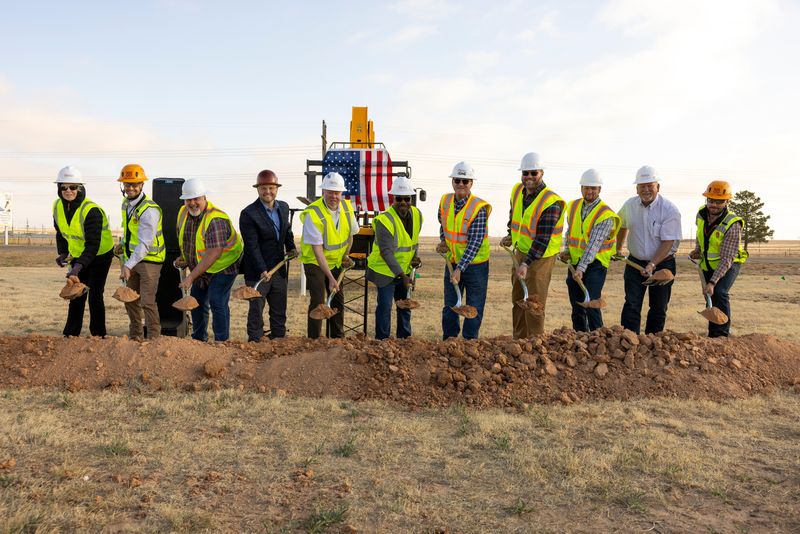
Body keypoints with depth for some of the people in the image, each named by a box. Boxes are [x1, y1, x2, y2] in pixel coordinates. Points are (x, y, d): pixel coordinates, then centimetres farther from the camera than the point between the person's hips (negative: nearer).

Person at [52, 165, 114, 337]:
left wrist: (79, 266, -43)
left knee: (95, 296, -7)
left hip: (100, 255, -6)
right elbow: (61, 232, 10)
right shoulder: (58, 206, -7)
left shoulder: (91, 211, -30)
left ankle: (98, 335, 3)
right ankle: (70, 334, 16)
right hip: (78, 255, 6)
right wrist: (63, 253, -4)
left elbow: (93, 244, -34)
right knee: (76, 295, 9)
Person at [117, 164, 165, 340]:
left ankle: (154, 337, 0)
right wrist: (123, 244, 9)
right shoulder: (126, 204, 6)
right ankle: (135, 335, 27)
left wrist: (129, 265, -34)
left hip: (150, 260, -9)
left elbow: (145, 243, -28)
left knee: (147, 301, -10)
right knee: (130, 299, 14)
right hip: (132, 259, 9)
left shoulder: (149, 210, -23)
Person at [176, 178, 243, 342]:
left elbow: (213, 254, -36)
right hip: (200, 267, 8)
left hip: (222, 266, -8)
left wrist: (191, 276, -37)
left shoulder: (215, 219, -31)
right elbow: (185, 238, 17)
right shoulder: (183, 213, -4)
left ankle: (221, 342, -4)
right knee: (197, 302, 13)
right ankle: (199, 339, 27)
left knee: (217, 302, -14)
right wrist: (184, 258, 3)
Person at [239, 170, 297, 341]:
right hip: (257, 272, -6)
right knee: (256, 311, 4)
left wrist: (291, 247, 6)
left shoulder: (284, 207, 5)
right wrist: (262, 270, -26)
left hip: (279, 270, 6)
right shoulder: (248, 214, -16)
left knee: (279, 312, 15)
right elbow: (252, 246, -20)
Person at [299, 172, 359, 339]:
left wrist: (345, 256, 2)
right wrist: (330, 278, -32)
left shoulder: (347, 207, -8)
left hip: (335, 261, 6)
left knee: (338, 299, 11)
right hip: (314, 262, -6)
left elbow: (350, 233, 12)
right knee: (318, 301, -10)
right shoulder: (312, 214, -27)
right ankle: (314, 341, 1)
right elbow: (317, 250, -29)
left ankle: (338, 338, 24)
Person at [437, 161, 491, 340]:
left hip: (475, 264, -5)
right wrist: (443, 241, 1)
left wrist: (460, 268, -29)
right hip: (452, 263, 5)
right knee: (449, 306, 12)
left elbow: (475, 243, -24)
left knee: (474, 309, 6)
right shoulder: (445, 201, -2)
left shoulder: (479, 208, -20)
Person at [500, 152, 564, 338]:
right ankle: (519, 340, 27)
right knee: (518, 300, 15)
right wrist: (510, 236, 12)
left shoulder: (551, 202, -23)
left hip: (541, 257, -8)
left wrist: (526, 263, -31)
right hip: (520, 252, 8)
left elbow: (543, 239, -27)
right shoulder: (517, 191, 1)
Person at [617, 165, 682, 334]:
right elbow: (622, 226, 20)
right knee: (631, 305, -8)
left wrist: (652, 265, -28)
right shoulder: (629, 205, -1)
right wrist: (618, 249, 26)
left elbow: (668, 242, -19)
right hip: (635, 262, 2)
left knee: (658, 308, 7)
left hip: (662, 263, -2)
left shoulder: (670, 210, -15)